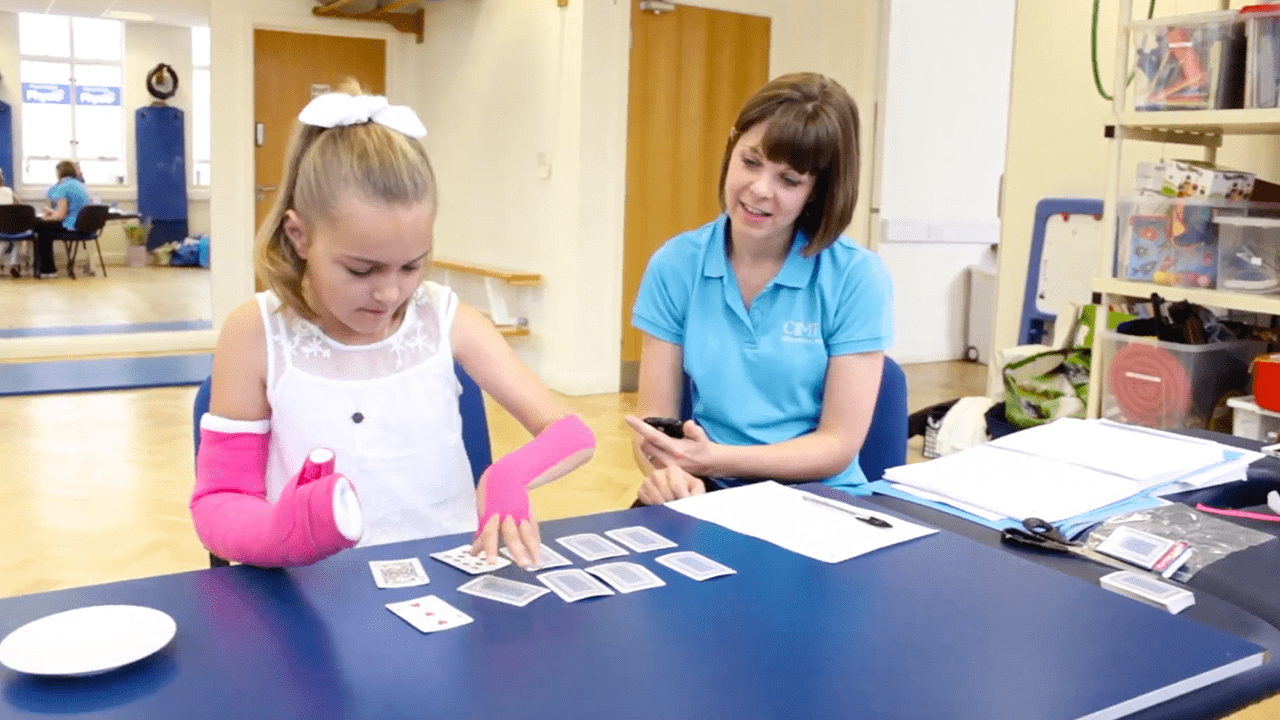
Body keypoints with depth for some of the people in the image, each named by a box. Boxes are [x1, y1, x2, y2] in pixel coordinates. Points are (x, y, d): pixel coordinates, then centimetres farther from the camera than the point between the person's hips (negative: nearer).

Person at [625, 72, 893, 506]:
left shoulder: (858, 277, -8)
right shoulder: (674, 266, 0)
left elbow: (839, 444, -9)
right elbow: (656, 416, -1)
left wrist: (715, 459, -22)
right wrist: (668, 470, -24)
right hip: (709, 494, 1)